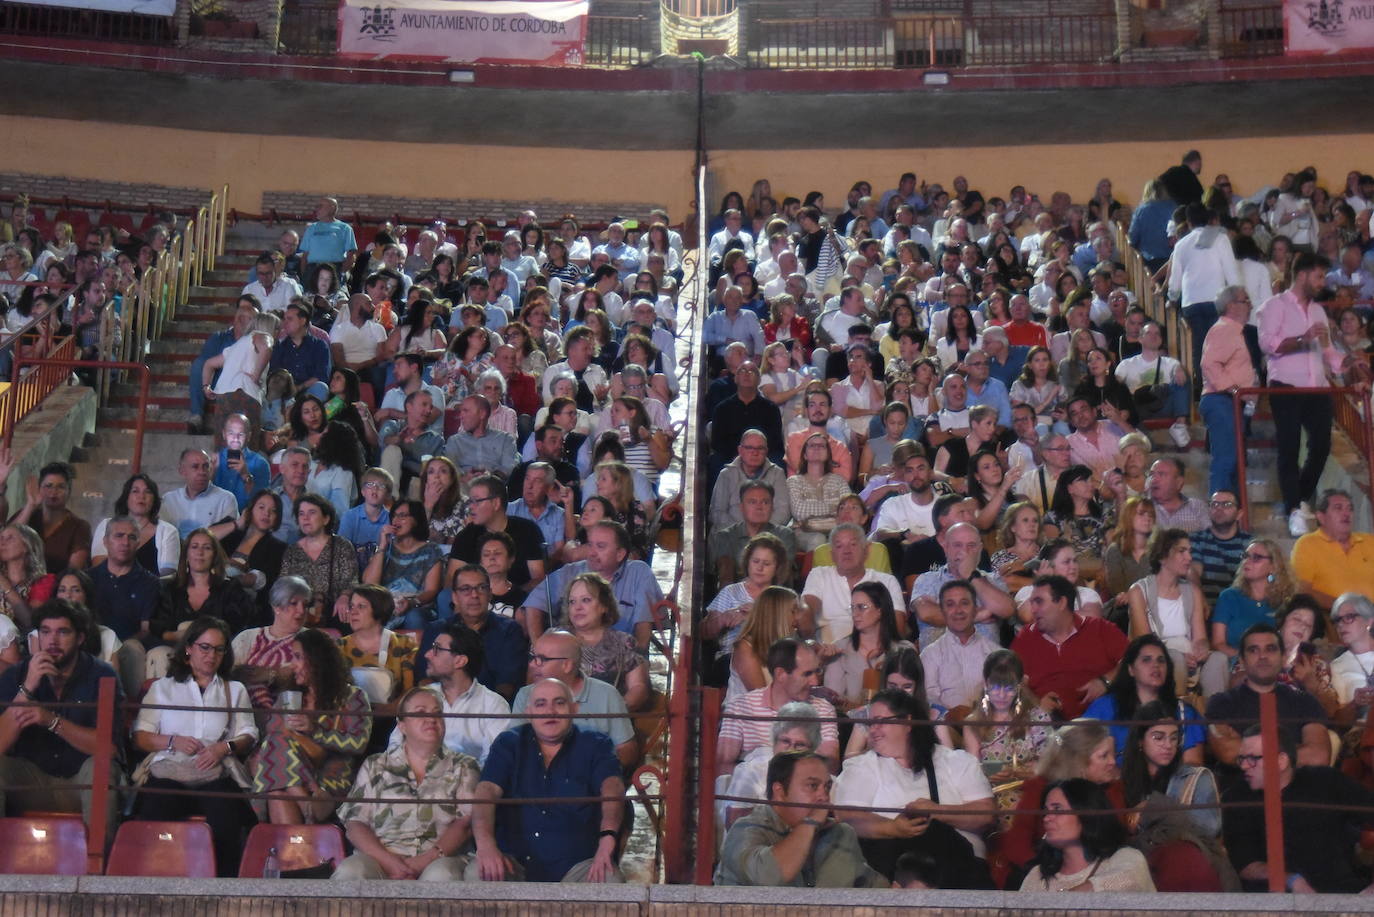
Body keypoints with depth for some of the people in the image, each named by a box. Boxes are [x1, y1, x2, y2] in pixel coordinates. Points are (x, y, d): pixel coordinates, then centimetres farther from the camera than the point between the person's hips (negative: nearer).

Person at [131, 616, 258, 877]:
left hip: (216, 776, 0)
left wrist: (225, 747, -5)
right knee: (154, 818, -33)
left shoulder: (235, 691, 28)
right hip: (168, 772, 0)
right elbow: (140, 736, 14)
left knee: (227, 823, -33)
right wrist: (174, 742, -4)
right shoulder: (163, 687, 24)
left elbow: (249, 736, 16)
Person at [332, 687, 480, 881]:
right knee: (349, 871, -32)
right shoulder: (375, 766, 18)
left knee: (442, 874, -38)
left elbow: (465, 823, 3)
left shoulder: (462, 767, 16)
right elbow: (355, 824, 8)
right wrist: (388, 861, -11)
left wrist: (427, 860, -14)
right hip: (380, 858, 2)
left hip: (438, 859, -1)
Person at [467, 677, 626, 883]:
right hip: (515, 861, 1)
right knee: (476, 874, -28)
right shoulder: (508, 744, 12)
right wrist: (485, 844, -25)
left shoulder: (594, 746, 8)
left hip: (577, 864, -1)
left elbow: (612, 787, -11)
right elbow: (487, 791, -4)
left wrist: (608, 836, -34)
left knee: (611, 881, -31)